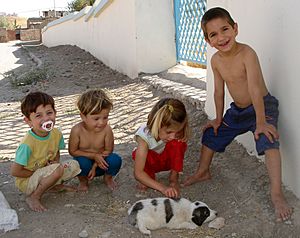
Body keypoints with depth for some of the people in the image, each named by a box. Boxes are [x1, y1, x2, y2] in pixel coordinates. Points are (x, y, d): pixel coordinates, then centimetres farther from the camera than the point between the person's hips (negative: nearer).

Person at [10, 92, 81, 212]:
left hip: (45, 173, 7)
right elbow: (15, 171, -24)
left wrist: (56, 162, -12)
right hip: (26, 181, -6)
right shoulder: (27, 144, -29)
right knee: (57, 169, -31)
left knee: (74, 165, -10)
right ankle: (33, 197, -14)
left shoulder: (56, 134, -10)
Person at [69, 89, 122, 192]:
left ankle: (108, 178, 8)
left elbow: (108, 150, -12)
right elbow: (73, 151, -15)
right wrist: (94, 155, -24)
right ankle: (83, 181, 1)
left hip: (101, 164, 1)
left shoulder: (106, 129, -23)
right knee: (82, 162, -34)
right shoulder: (77, 130, -25)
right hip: (86, 163, -1)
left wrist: (95, 166, -19)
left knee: (116, 159, -27)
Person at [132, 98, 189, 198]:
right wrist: (162, 188, -49)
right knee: (144, 155, -37)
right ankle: (149, 176, -5)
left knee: (177, 143, -31)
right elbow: (138, 173, -40)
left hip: (167, 159, 1)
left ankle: (173, 177, -12)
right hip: (150, 161, -1)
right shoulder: (145, 136, -37)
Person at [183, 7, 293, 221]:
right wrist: (219, 118, 9)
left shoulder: (246, 53, -28)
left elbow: (255, 89, -32)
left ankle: (277, 194, -26)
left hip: (263, 106, -7)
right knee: (211, 135, 14)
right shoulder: (216, 60, -8)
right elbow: (219, 91, 3)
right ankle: (203, 172, 36)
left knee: (268, 141, -29)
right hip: (237, 110, 7)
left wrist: (260, 122, -33)